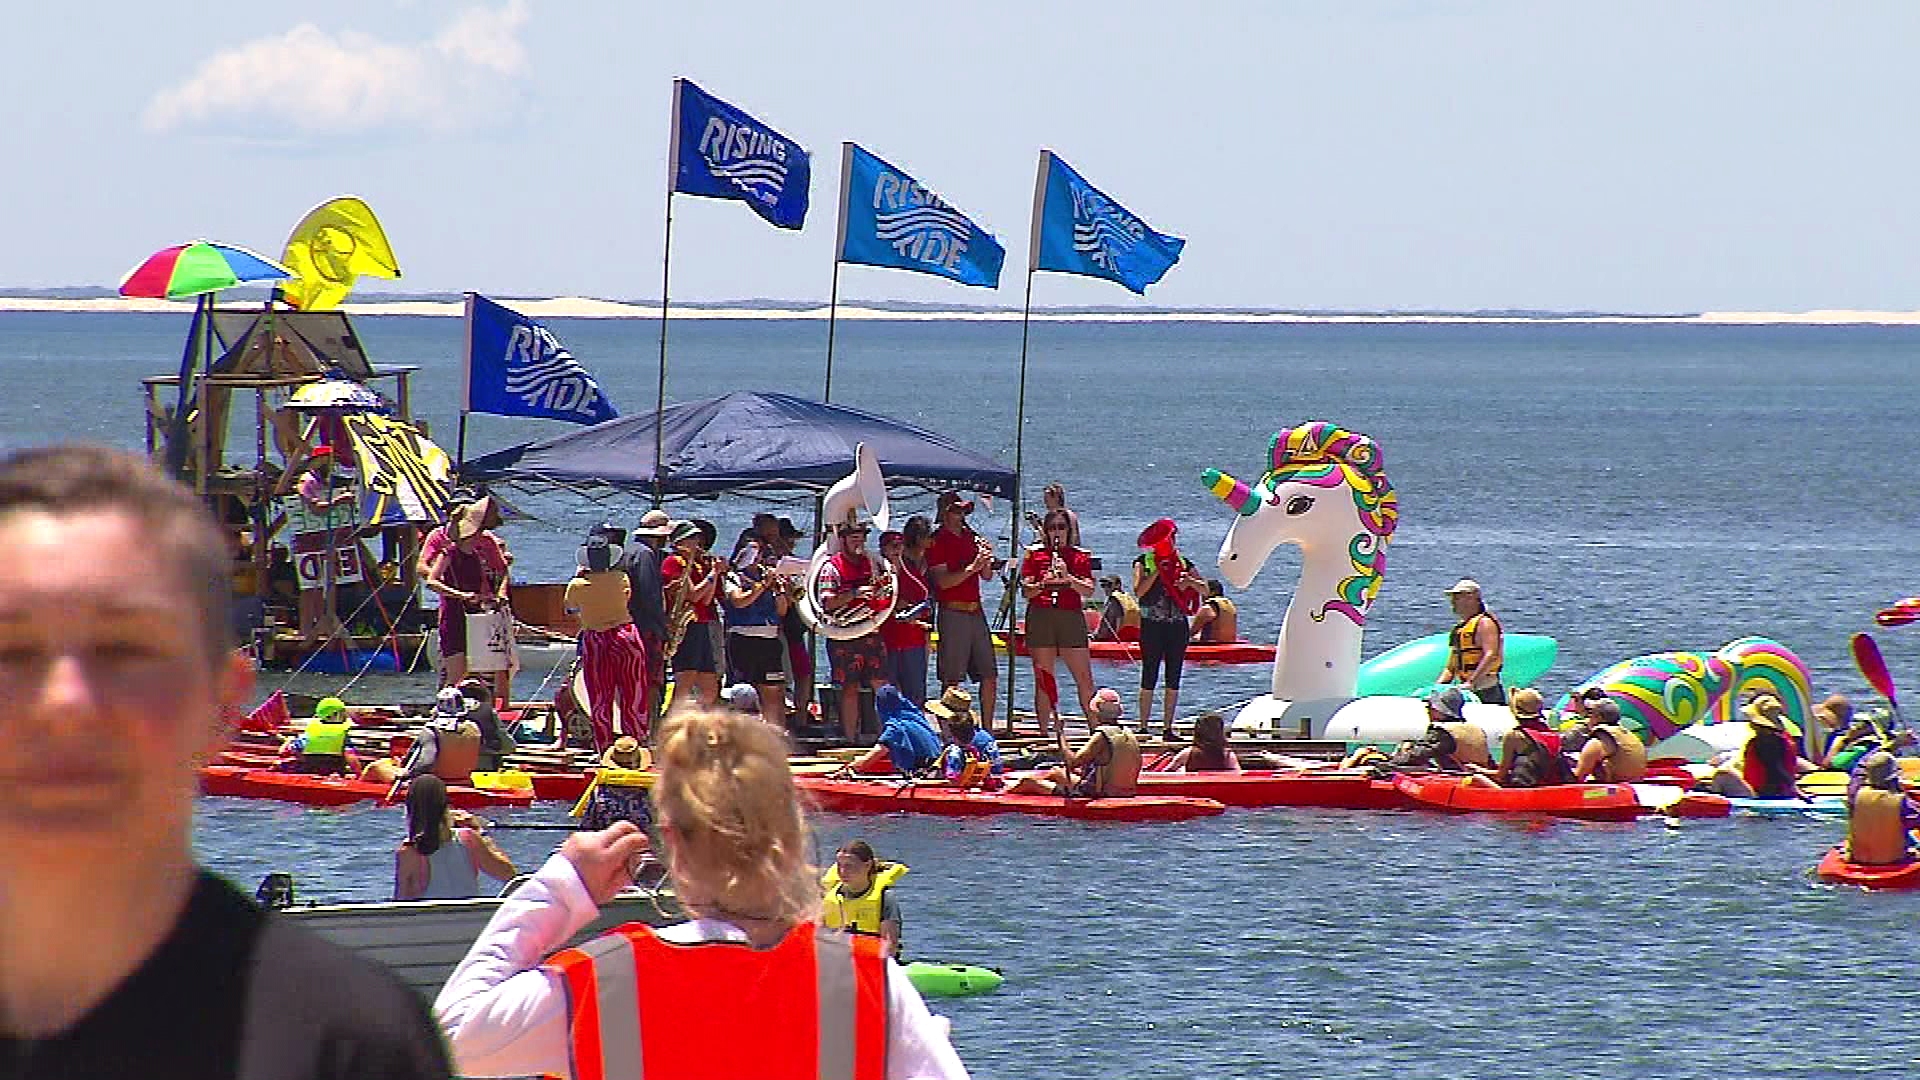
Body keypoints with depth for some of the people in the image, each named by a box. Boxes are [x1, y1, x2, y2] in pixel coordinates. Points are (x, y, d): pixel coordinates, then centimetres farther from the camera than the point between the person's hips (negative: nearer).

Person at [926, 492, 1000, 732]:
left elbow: (986, 576, 16)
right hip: (952, 612, -7)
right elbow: (943, 581, -15)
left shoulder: (971, 537, 15)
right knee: (952, 679, -6)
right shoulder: (937, 541, -5)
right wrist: (972, 568, -23)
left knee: (989, 676, 8)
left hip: (975, 611, 7)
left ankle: (987, 729, 15)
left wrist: (987, 559, -4)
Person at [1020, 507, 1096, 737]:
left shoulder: (1080, 556, 10)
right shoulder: (1035, 554, 9)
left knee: (1084, 679, -1)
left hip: (1071, 617, 0)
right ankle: (1045, 731, 4)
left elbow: (1088, 590, 0)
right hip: (1041, 617, 0)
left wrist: (1067, 578, -15)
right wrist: (1044, 584, -17)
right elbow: (1026, 590, 3)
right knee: (1043, 679, 0)